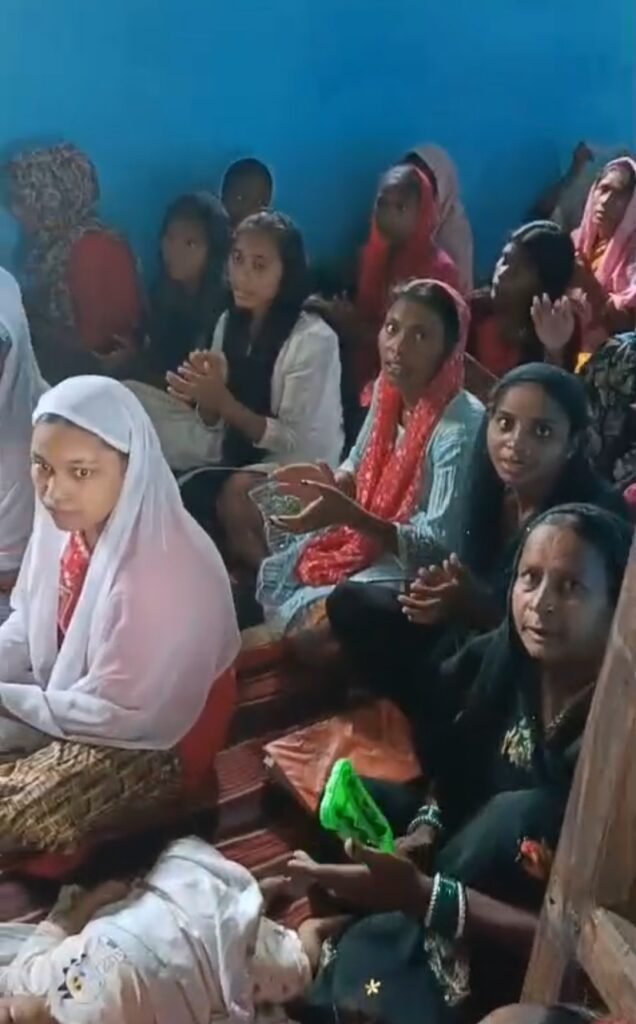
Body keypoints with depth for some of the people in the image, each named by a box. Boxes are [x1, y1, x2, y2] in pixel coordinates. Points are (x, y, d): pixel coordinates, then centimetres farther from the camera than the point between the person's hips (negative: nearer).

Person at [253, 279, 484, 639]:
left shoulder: (462, 428, -27)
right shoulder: (388, 392, -3)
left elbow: (441, 546, -28)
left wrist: (350, 515, -37)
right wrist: (329, 485, -11)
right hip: (367, 541, 8)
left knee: (313, 614, -22)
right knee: (273, 575, 2)